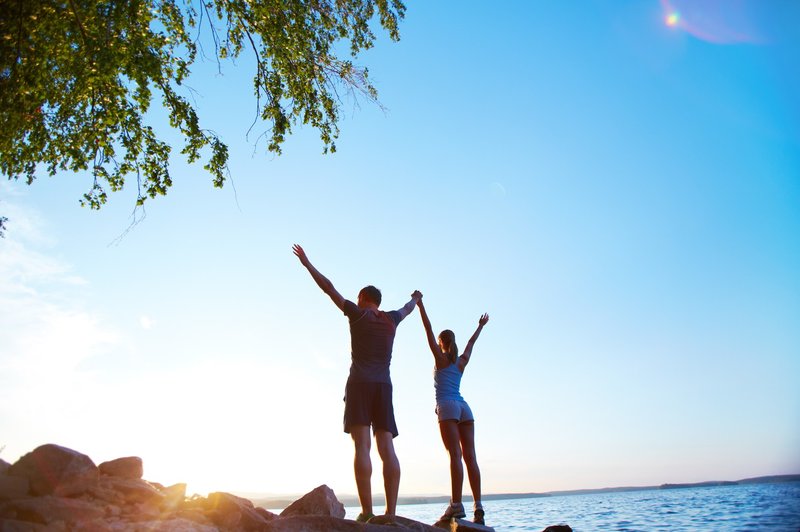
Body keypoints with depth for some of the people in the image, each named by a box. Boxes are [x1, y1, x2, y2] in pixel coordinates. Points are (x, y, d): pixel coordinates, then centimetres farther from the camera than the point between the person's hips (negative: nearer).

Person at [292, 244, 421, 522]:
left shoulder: (358, 313, 5)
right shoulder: (391, 319, 16)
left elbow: (329, 288, 8)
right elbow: (407, 308, 38)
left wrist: (306, 263, 17)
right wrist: (415, 298, 61)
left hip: (360, 384, -3)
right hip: (384, 386, 4)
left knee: (362, 445, -10)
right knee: (387, 448, -3)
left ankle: (367, 512, -17)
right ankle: (391, 512, -9)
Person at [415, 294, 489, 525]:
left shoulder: (440, 358, 8)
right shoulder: (462, 362, 19)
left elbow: (428, 329, 6)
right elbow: (471, 342, 37)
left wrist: (420, 304, 9)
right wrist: (480, 326, 52)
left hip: (447, 407, -5)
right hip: (464, 407, 5)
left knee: (455, 455, -15)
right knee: (470, 456, -1)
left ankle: (456, 505, -21)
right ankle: (478, 506, -6)